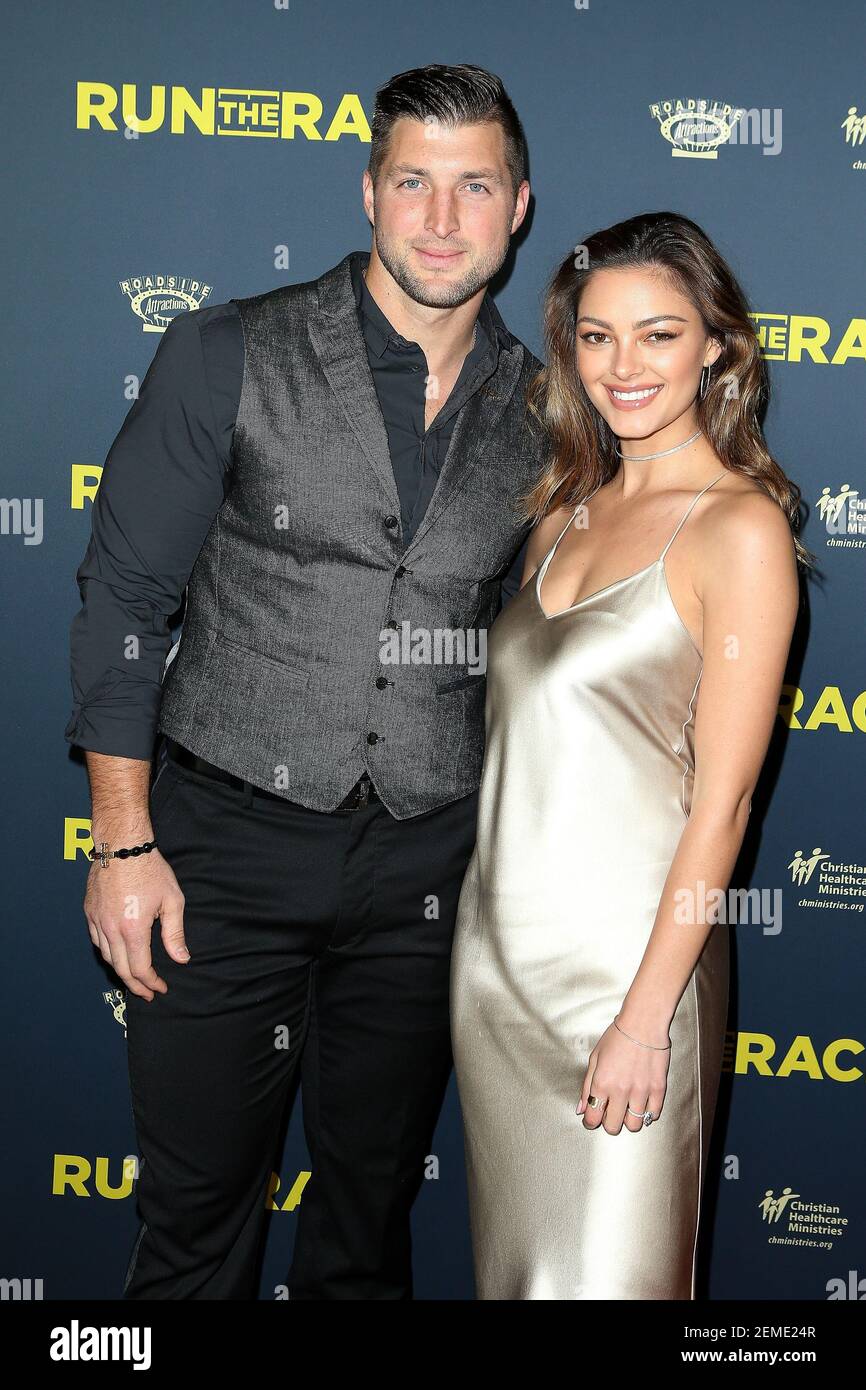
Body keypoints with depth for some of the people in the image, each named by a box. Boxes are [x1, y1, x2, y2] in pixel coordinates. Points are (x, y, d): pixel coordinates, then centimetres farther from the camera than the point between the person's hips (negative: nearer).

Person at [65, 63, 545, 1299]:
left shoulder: (543, 410, 3)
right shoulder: (227, 357, -6)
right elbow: (123, 602, -5)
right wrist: (124, 843, -8)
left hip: (426, 867, 3)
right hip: (228, 838, -2)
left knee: (372, 1195, 17)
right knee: (197, 1205, 9)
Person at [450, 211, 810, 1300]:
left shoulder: (740, 527, -11)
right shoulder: (565, 509, 10)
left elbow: (723, 796, -14)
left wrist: (647, 1015, -17)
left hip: (623, 953, -6)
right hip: (493, 936, 6)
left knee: (605, 1267, 7)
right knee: (511, 1248, 18)